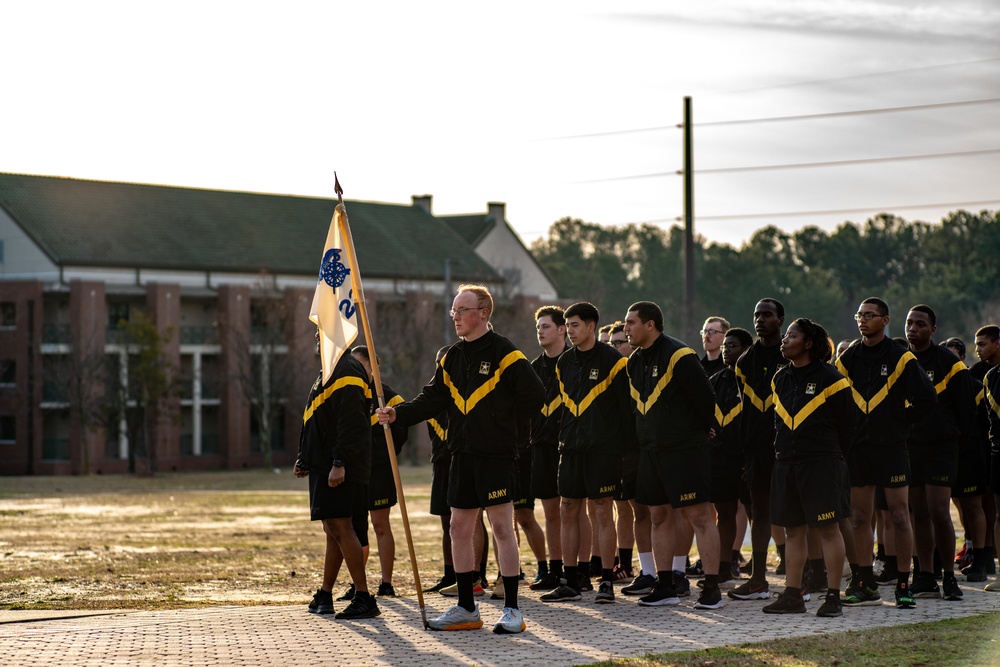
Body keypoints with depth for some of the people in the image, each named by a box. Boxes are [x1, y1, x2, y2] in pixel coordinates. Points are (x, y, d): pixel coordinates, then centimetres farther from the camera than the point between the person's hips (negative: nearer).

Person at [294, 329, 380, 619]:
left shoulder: (347, 371, -13)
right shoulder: (329, 370, 20)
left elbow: (351, 422, -22)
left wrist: (339, 463, -26)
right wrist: (305, 459, 22)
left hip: (340, 470, -11)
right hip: (325, 466, 11)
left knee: (340, 528, -13)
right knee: (333, 530, 15)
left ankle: (364, 599, -13)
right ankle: (324, 596, 24)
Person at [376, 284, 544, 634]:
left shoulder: (504, 354, -8)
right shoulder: (451, 358, 14)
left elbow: (535, 396, -10)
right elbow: (432, 399, 10)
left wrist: (501, 414, -3)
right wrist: (398, 413, -4)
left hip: (496, 455, -7)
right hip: (462, 455, 7)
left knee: (502, 527, -6)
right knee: (460, 528, 9)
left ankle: (512, 609, 0)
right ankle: (466, 608, 18)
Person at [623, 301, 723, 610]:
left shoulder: (678, 356, -14)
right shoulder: (634, 361, 11)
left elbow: (705, 398, -13)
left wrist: (701, 432, 0)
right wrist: (645, 438, 17)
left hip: (684, 451, -8)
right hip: (650, 451, 8)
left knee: (699, 515, -7)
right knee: (659, 517, 10)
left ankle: (712, 588, -7)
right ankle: (665, 587, 16)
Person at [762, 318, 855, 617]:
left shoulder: (829, 378, -7)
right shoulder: (780, 379, 12)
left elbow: (847, 423, -2)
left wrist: (832, 456, 3)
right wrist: (783, 450, 15)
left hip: (822, 465, -6)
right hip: (786, 464, 6)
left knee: (828, 528, -4)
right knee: (792, 530, 8)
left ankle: (833, 597, -2)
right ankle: (792, 595, 12)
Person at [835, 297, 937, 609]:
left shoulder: (901, 357, -3)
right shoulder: (848, 358, 10)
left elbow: (926, 398, -4)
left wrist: (900, 421, -2)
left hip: (891, 446, -4)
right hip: (857, 448, 4)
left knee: (899, 516, -4)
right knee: (860, 517, 5)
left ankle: (904, 585, 0)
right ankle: (865, 585, 11)